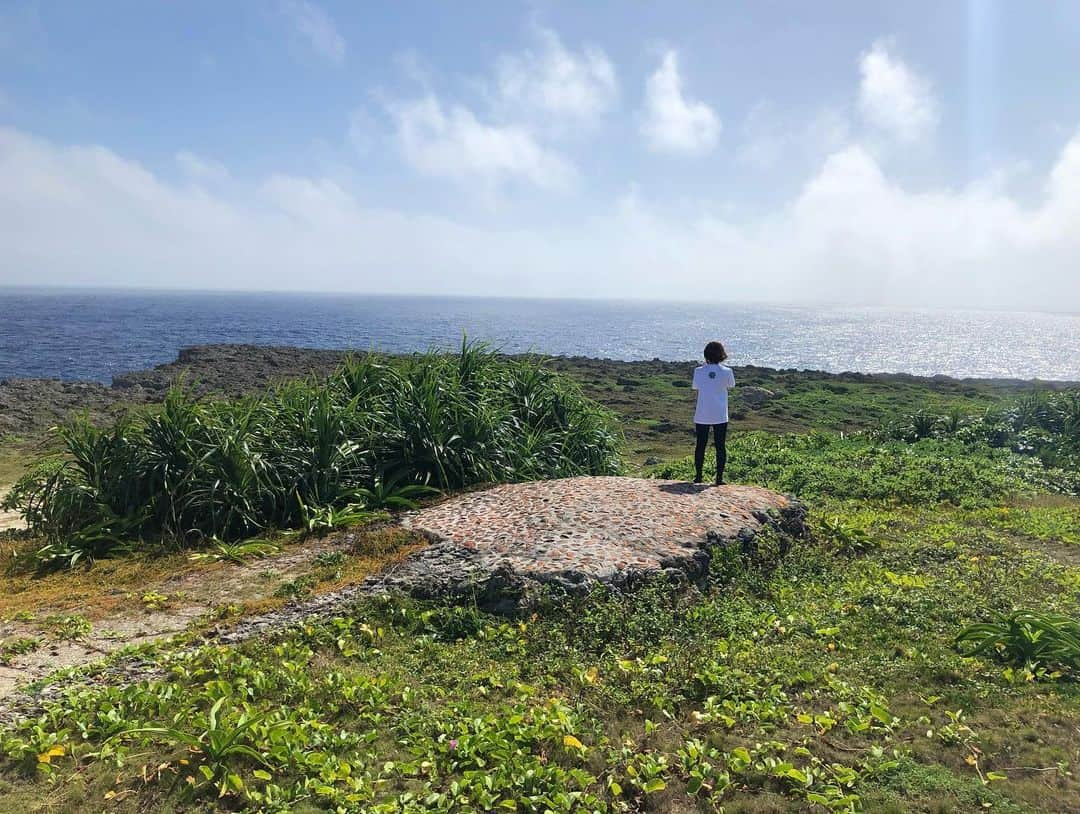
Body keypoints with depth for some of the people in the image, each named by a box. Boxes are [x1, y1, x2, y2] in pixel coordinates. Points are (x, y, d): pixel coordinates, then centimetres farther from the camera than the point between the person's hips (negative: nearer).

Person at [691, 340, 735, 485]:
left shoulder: (699, 371, -5)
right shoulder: (726, 371, -7)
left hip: (702, 415, 1)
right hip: (720, 416, -1)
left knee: (700, 446, 11)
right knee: (720, 446, 7)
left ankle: (698, 476, 16)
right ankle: (719, 477, 7)